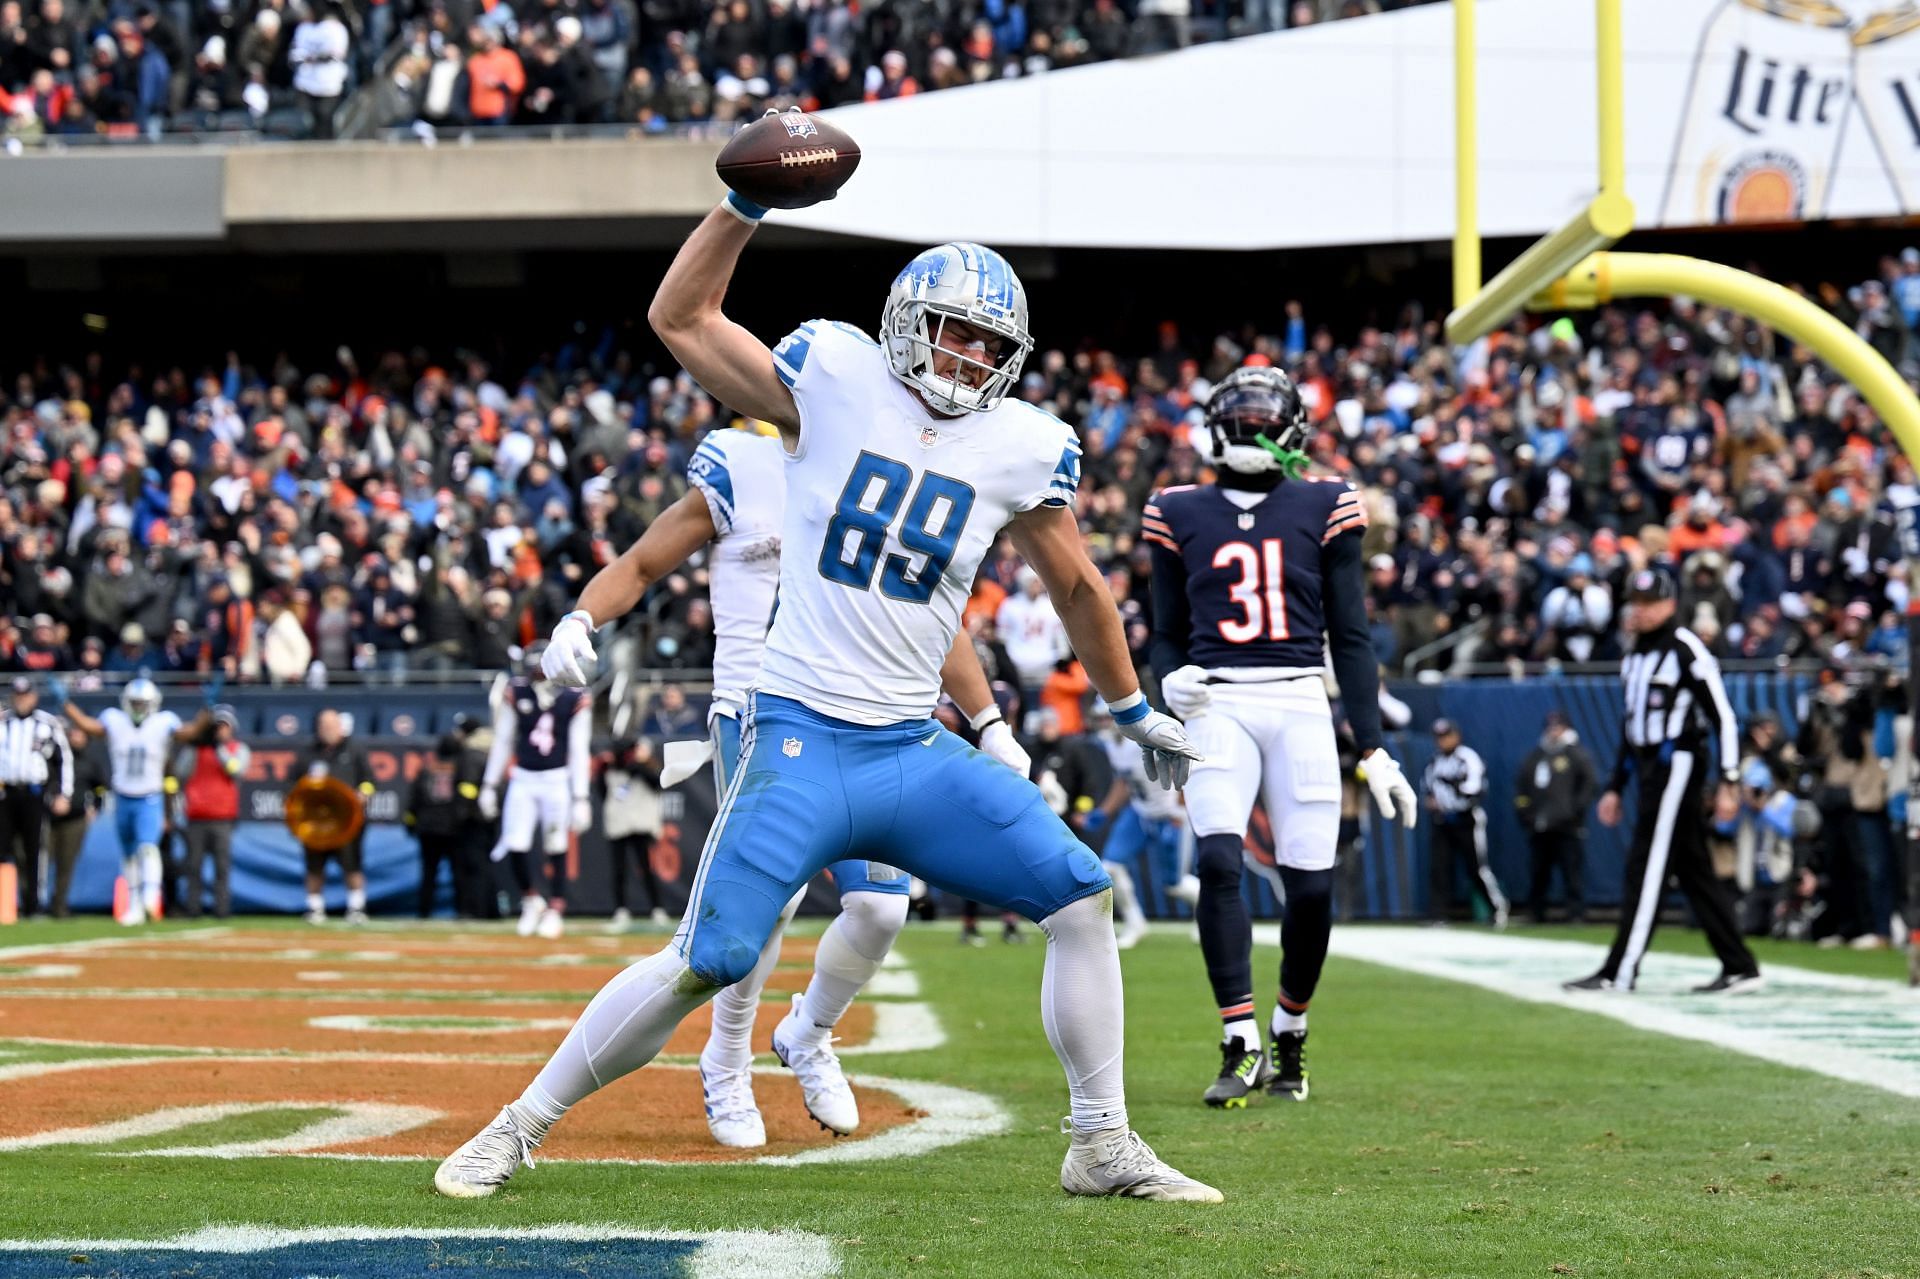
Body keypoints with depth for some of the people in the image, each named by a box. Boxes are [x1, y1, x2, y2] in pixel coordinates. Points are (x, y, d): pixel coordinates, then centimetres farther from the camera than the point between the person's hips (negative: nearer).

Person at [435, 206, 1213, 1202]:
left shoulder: (1021, 447, 7)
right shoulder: (836, 381, -1)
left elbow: (1076, 588, 21)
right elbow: (679, 319, 1)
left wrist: (1133, 710, 29)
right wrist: (749, 202, -8)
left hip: (916, 751, 4)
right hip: (802, 743, -4)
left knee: (1081, 898, -5)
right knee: (705, 964, -12)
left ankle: (1103, 1149, 8)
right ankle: (518, 1130, 4)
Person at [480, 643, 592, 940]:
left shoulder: (575, 700, -9)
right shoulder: (516, 693, -2)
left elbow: (579, 752, -5)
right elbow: (502, 740, 7)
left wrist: (580, 798, -7)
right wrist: (489, 785, 8)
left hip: (557, 781, -2)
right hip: (523, 780, 2)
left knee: (556, 848, 2)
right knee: (515, 846, -6)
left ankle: (556, 910, 19)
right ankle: (530, 899, 19)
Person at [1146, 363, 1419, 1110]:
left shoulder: (1323, 508, 8)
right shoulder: (1181, 515, 10)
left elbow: (1350, 636, 9)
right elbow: (1167, 633, 15)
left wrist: (1373, 750, 4)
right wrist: (1171, 682, -9)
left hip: (1300, 705, 0)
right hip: (1218, 706, 0)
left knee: (1311, 883, -5)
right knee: (1218, 860, -21)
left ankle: (1289, 1035, 19)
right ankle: (1241, 1047, -16)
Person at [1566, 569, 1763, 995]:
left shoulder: (1685, 649, -10)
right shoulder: (1636, 656, 17)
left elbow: (1723, 716, -13)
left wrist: (1727, 780, -19)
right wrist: (1615, 787, 22)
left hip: (1678, 764, -9)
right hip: (1648, 768, 9)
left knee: (1647, 867, -10)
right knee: (1695, 872, 7)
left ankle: (1621, 972, -10)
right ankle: (1739, 968, 9)